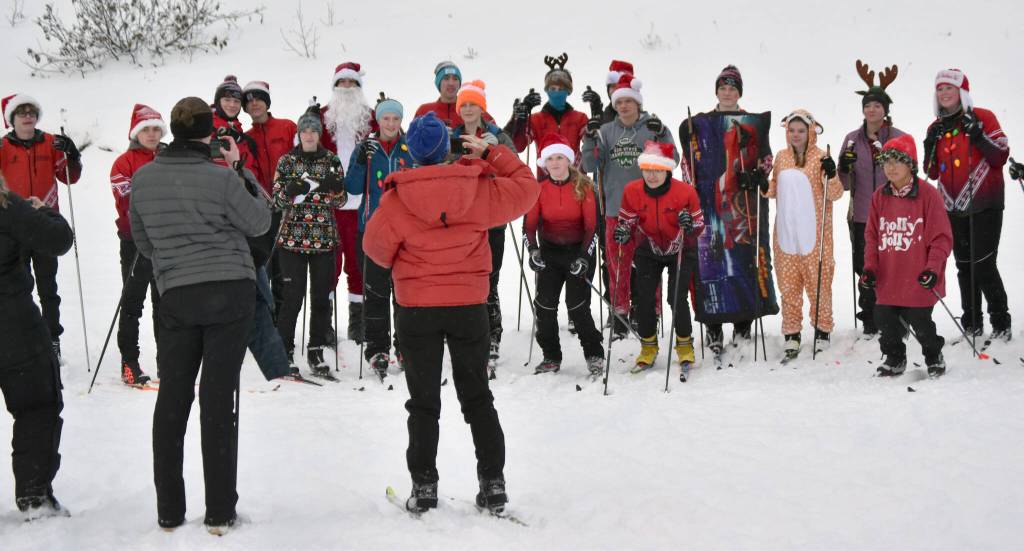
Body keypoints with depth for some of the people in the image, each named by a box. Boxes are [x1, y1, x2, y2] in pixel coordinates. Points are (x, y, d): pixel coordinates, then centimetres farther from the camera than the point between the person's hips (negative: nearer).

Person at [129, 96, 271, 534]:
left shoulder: (143, 179, 1)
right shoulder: (221, 177, -12)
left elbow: (143, 241, 13)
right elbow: (259, 222, 2)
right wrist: (240, 172, 8)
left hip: (176, 296, 3)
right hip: (231, 292, -3)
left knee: (172, 397, 10)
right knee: (218, 398, -1)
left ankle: (169, 510, 12)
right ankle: (219, 512, 3)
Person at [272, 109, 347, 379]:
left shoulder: (331, 161, 6)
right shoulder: (287, 161, 3)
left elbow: (340, 201, 7)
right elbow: (276, 200, 1)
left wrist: (334, 188, -15)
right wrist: (291, 191, -19)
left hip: (324, 238, 2)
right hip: (292, 238, -2)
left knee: (321, 296, 3)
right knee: (293, 295, -6)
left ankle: (316, 352, 13)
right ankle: (285, 351, 5)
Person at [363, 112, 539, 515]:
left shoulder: (396, 199, -12)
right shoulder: (479, 189, -8)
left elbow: (376, 247, -1)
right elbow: (527, 188, 8)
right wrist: (491, 153, 14)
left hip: (417, 308, -1)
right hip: (469, 305, 2)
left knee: (423, 401, 10)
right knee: (477, 397, 13)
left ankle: (424, 485, 8)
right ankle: (493, 483, 11)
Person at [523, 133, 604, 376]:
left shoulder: (583, 187, -10)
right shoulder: (539, 188, -3)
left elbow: (592, 225, -10)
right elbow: (529, 223, -4)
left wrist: (584, 256, -18)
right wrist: (533, 250, -21)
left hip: (579, 249, -3)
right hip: (550, 251, 3)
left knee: (577, 304, -11)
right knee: (545, 304, -4)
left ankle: (594, 355, 4)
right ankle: (551, 357, 10)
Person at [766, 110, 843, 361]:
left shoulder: (821, 158, -3)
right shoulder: (781, 158, 10)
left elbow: (835, 194, -5)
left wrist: (831, 176, -23)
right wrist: (764, 183, 0)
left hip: (814, 234, -4)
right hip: (786, 233, 4)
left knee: (818, 282, 0)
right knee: (788, 284, 5)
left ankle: (822, 330, 13)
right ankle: (791, 334, 12)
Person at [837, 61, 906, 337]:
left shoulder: (899, 138, 1)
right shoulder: (852, 139, 7)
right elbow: (845, 185, 8)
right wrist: (844, 168, -11)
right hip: (861, 215, 2)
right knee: (865, 269, 5)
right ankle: (869, 321, 16)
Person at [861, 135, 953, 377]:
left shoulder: (928, 195, -9)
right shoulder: (879, 197, 6)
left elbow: (941, 237, -8)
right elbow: (871, 236, 9)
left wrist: (932, 268, -17)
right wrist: (870, 267, -1)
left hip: (918, 281, -4)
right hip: (887, 281, 4)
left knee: (920, 323, 3)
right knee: (886, 321, 10)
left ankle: (934, 356, 29)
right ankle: (895, 358, 33)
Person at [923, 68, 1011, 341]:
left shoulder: (983, 118, -3)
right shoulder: (936, 128, 11)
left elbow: (1001, 157, -8)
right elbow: (933, 173, 13)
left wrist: (977, 135, -21)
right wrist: (930, 147, -4)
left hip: (984, 206, -5)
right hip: (953, 208, 5)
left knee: (983, 265, -10)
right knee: (965, 266, 9)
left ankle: (1001, 323, 2)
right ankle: (972, 325, 17)